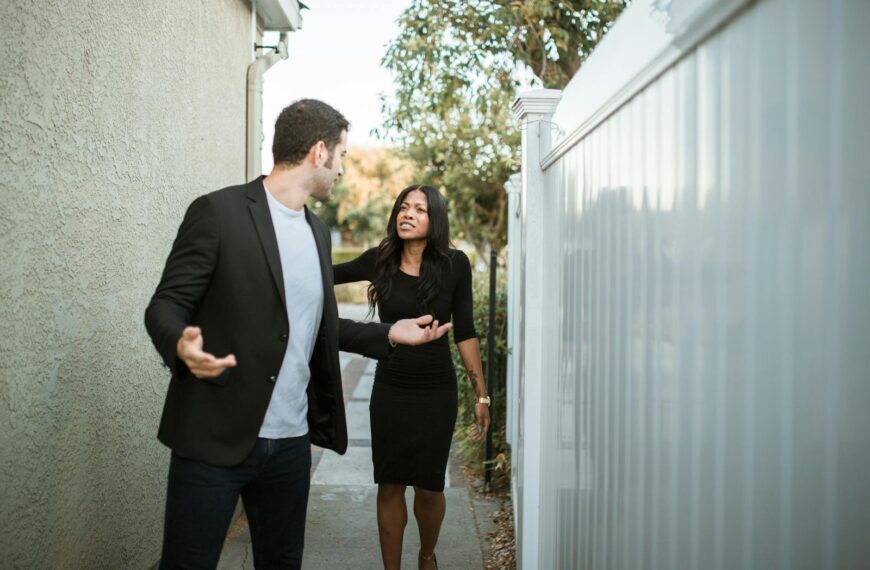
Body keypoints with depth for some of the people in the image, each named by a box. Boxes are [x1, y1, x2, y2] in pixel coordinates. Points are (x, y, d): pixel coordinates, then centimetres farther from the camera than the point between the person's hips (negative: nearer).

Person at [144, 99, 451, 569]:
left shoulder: (317, 231, 14)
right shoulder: (218, 211, -8)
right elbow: (165, 305, -9)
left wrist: (388, 335, 16)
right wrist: (182, 345, -31)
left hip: (291, 442, 7)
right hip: (215, 438, -6)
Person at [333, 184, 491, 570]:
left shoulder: (454, 265, -7)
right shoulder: (379, 261, -3)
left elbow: (464, 332, -1)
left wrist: (481, 395, -1)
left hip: (437, 392, -1)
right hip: (389, 390, 1)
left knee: (429, 486, 7)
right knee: (390, 485, 5)